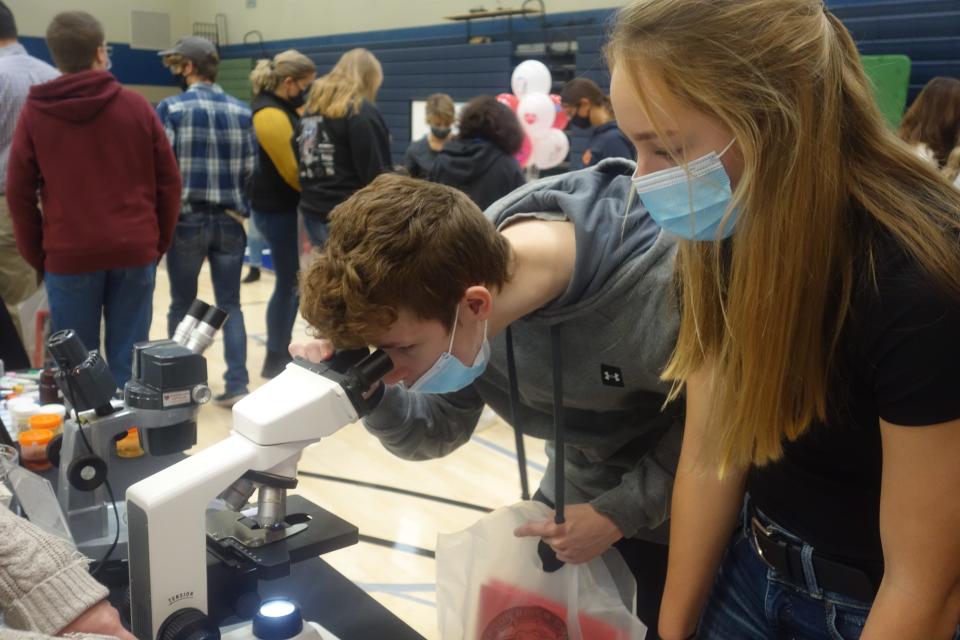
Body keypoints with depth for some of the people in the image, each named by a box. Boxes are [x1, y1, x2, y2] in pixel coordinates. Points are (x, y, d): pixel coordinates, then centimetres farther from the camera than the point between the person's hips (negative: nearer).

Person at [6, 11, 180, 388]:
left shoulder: (34, 114, 2)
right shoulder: (137, 106, 3)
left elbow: (19, 194, 3)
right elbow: (169, 182, 4)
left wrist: (36, 257, 12)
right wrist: (159, 243, 13)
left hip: (68, 257, -1)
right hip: (135, 252, 1)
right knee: (129, 361, 6)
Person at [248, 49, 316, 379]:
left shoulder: (286, 109, 12)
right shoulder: (270, 116, -19)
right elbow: (293, 170, -19)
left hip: (290, 208, 10)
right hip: (280, 211, -10)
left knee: (294, 282, 15)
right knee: (289, 283, -1)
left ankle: (281, 353, 27)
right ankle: (274, 361, 12)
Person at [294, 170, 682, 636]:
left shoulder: (663, 300, -40)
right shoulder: (477, 257, -22)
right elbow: (442, 429, -10)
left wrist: (624, 510, -23)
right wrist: (370, 395, -28)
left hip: (676, 509, -4)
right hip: (575, 495, 5)